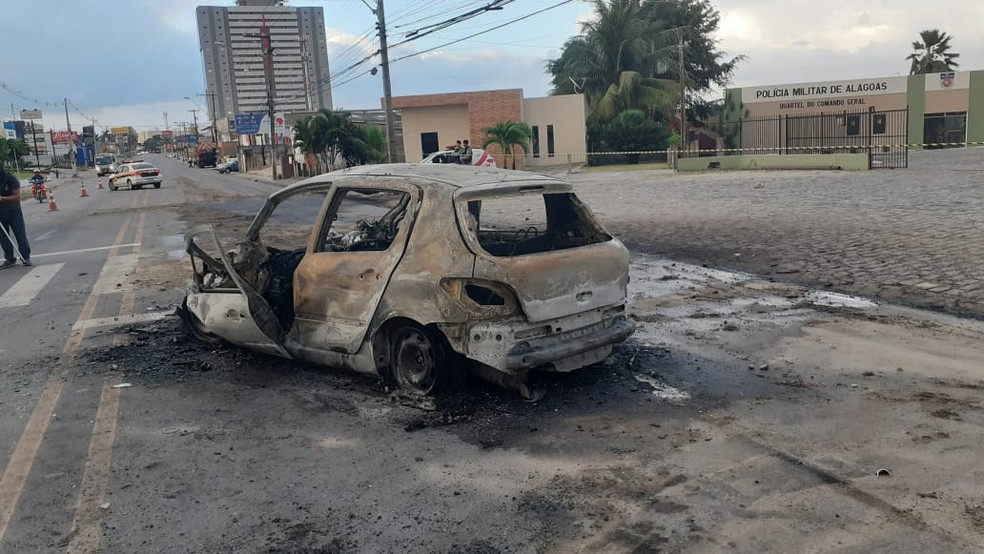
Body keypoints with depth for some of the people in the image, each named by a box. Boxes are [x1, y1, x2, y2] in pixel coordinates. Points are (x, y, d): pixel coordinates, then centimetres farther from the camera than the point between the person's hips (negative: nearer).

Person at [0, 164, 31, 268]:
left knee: (20, 235, -2)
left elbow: (17, 197, -18)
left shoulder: (11, 179, -15)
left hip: (14, 212, -4)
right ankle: (9, 259, 15)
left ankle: (25, 257, 6)